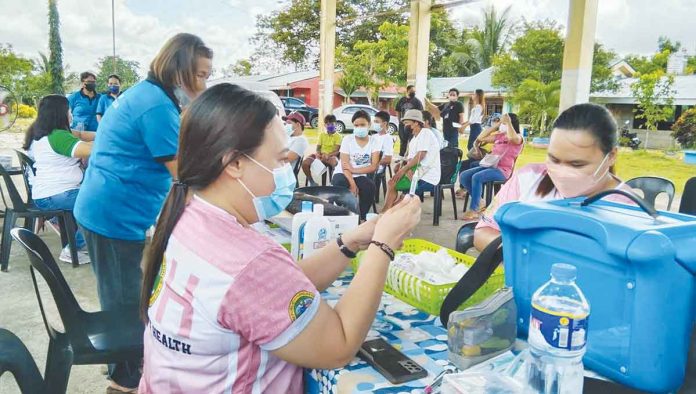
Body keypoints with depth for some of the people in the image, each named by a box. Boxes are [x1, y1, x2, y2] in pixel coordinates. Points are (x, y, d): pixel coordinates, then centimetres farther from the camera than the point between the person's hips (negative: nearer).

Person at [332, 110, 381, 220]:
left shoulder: (374, 142, 0)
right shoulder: (347, 139, -5)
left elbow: (374, 166, -9)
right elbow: (345, 166, -12)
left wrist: (354, 170, -20)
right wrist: (352, 184, -26)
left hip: (361, 175, 1)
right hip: (343, 174, -1)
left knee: (370, 187, -30)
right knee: (339, 184, -34)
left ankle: (362, 217, -8)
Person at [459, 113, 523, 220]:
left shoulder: (518, 138, 0)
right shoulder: (499, 136, 22)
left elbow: (512, 138, -26)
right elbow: (481, 138, 19)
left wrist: (508, 122, -15)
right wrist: (497, 124, 17)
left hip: (502, 170, -8)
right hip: (489, 166, 8)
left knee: (476, 177, -33)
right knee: (463, 176, -10)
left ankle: (473, 210, -25)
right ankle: (478, 202, 2)